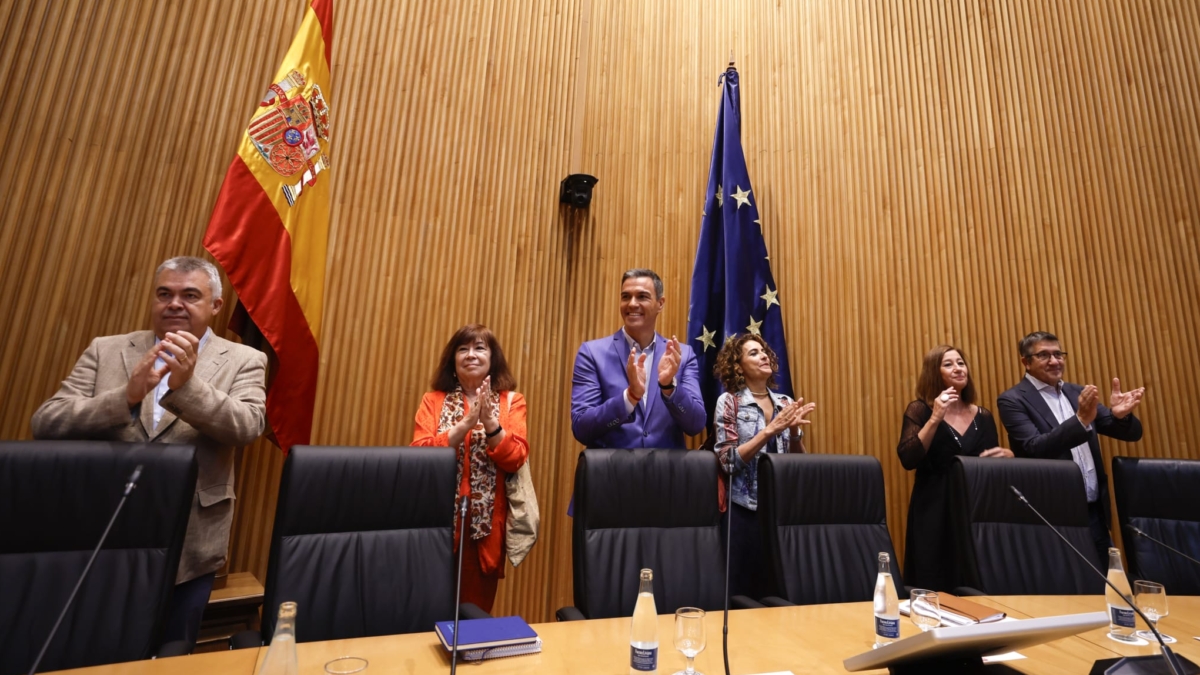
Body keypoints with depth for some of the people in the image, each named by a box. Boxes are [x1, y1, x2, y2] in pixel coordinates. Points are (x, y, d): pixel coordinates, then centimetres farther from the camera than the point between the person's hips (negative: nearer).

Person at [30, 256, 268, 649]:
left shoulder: (243, 361, -1)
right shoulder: (105, 351, 5)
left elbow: (248, 428, -15)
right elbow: (45, 424, -3)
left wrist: (187, 385, -30)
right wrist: (126, 396, -22)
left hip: (188, 547, -1)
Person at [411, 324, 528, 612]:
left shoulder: (511, 401, 4)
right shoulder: (434, 400, 5)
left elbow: (516, 459, -6)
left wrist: (490, 421, -19)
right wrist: (465, 423, -18)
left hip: (486, 522, 0)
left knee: (477, 611, 12)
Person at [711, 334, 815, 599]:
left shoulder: (785, 403, 7)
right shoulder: (729, 402, -6)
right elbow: (728, 461, -14)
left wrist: (794, 429, -10)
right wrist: (770, 430, -19)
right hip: (745, 509, -4)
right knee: (744, 587, 5)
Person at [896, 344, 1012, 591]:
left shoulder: (983, 416, 9)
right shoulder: (920, 410, -3)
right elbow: (908, 460, -15)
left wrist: (1006, 454, -6)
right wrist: (935, 418, -18)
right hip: (934, 511, -4)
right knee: (935, 589, 1)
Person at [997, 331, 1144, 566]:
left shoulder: (1078, 393, 11)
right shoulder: (1013, 400, -9)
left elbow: (1131, 433, 8)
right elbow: (1036, 449, -21)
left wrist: (1120, 414, -14)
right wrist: (1081, 419, -31)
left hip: (1095, 511, 6)